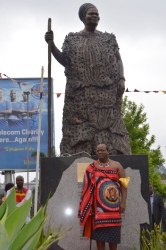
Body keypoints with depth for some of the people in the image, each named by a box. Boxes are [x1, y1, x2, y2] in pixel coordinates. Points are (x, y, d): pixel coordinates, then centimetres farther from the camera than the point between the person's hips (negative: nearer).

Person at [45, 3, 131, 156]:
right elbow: (64, 61, 11)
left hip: (106, 91, 0)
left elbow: (118, 60, 11)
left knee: (109, 125, -7)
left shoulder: (109, 39, 15)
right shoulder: (72, 39, 15)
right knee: (79, 127, -7)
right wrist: (51, 44, -3)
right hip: (80, 93, 0)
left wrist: (121, 79, -5)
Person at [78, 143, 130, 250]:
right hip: (98, 204, 1)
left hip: (113, 204, -1)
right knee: (99, 230, -1)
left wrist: (123, 202, -7)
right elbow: (87, 186, 6)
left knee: (113, 231, 2)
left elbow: (123, 184, 1)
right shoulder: (92, 168, 8)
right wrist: (88, 204, 0)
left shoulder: (117, 165, 5)